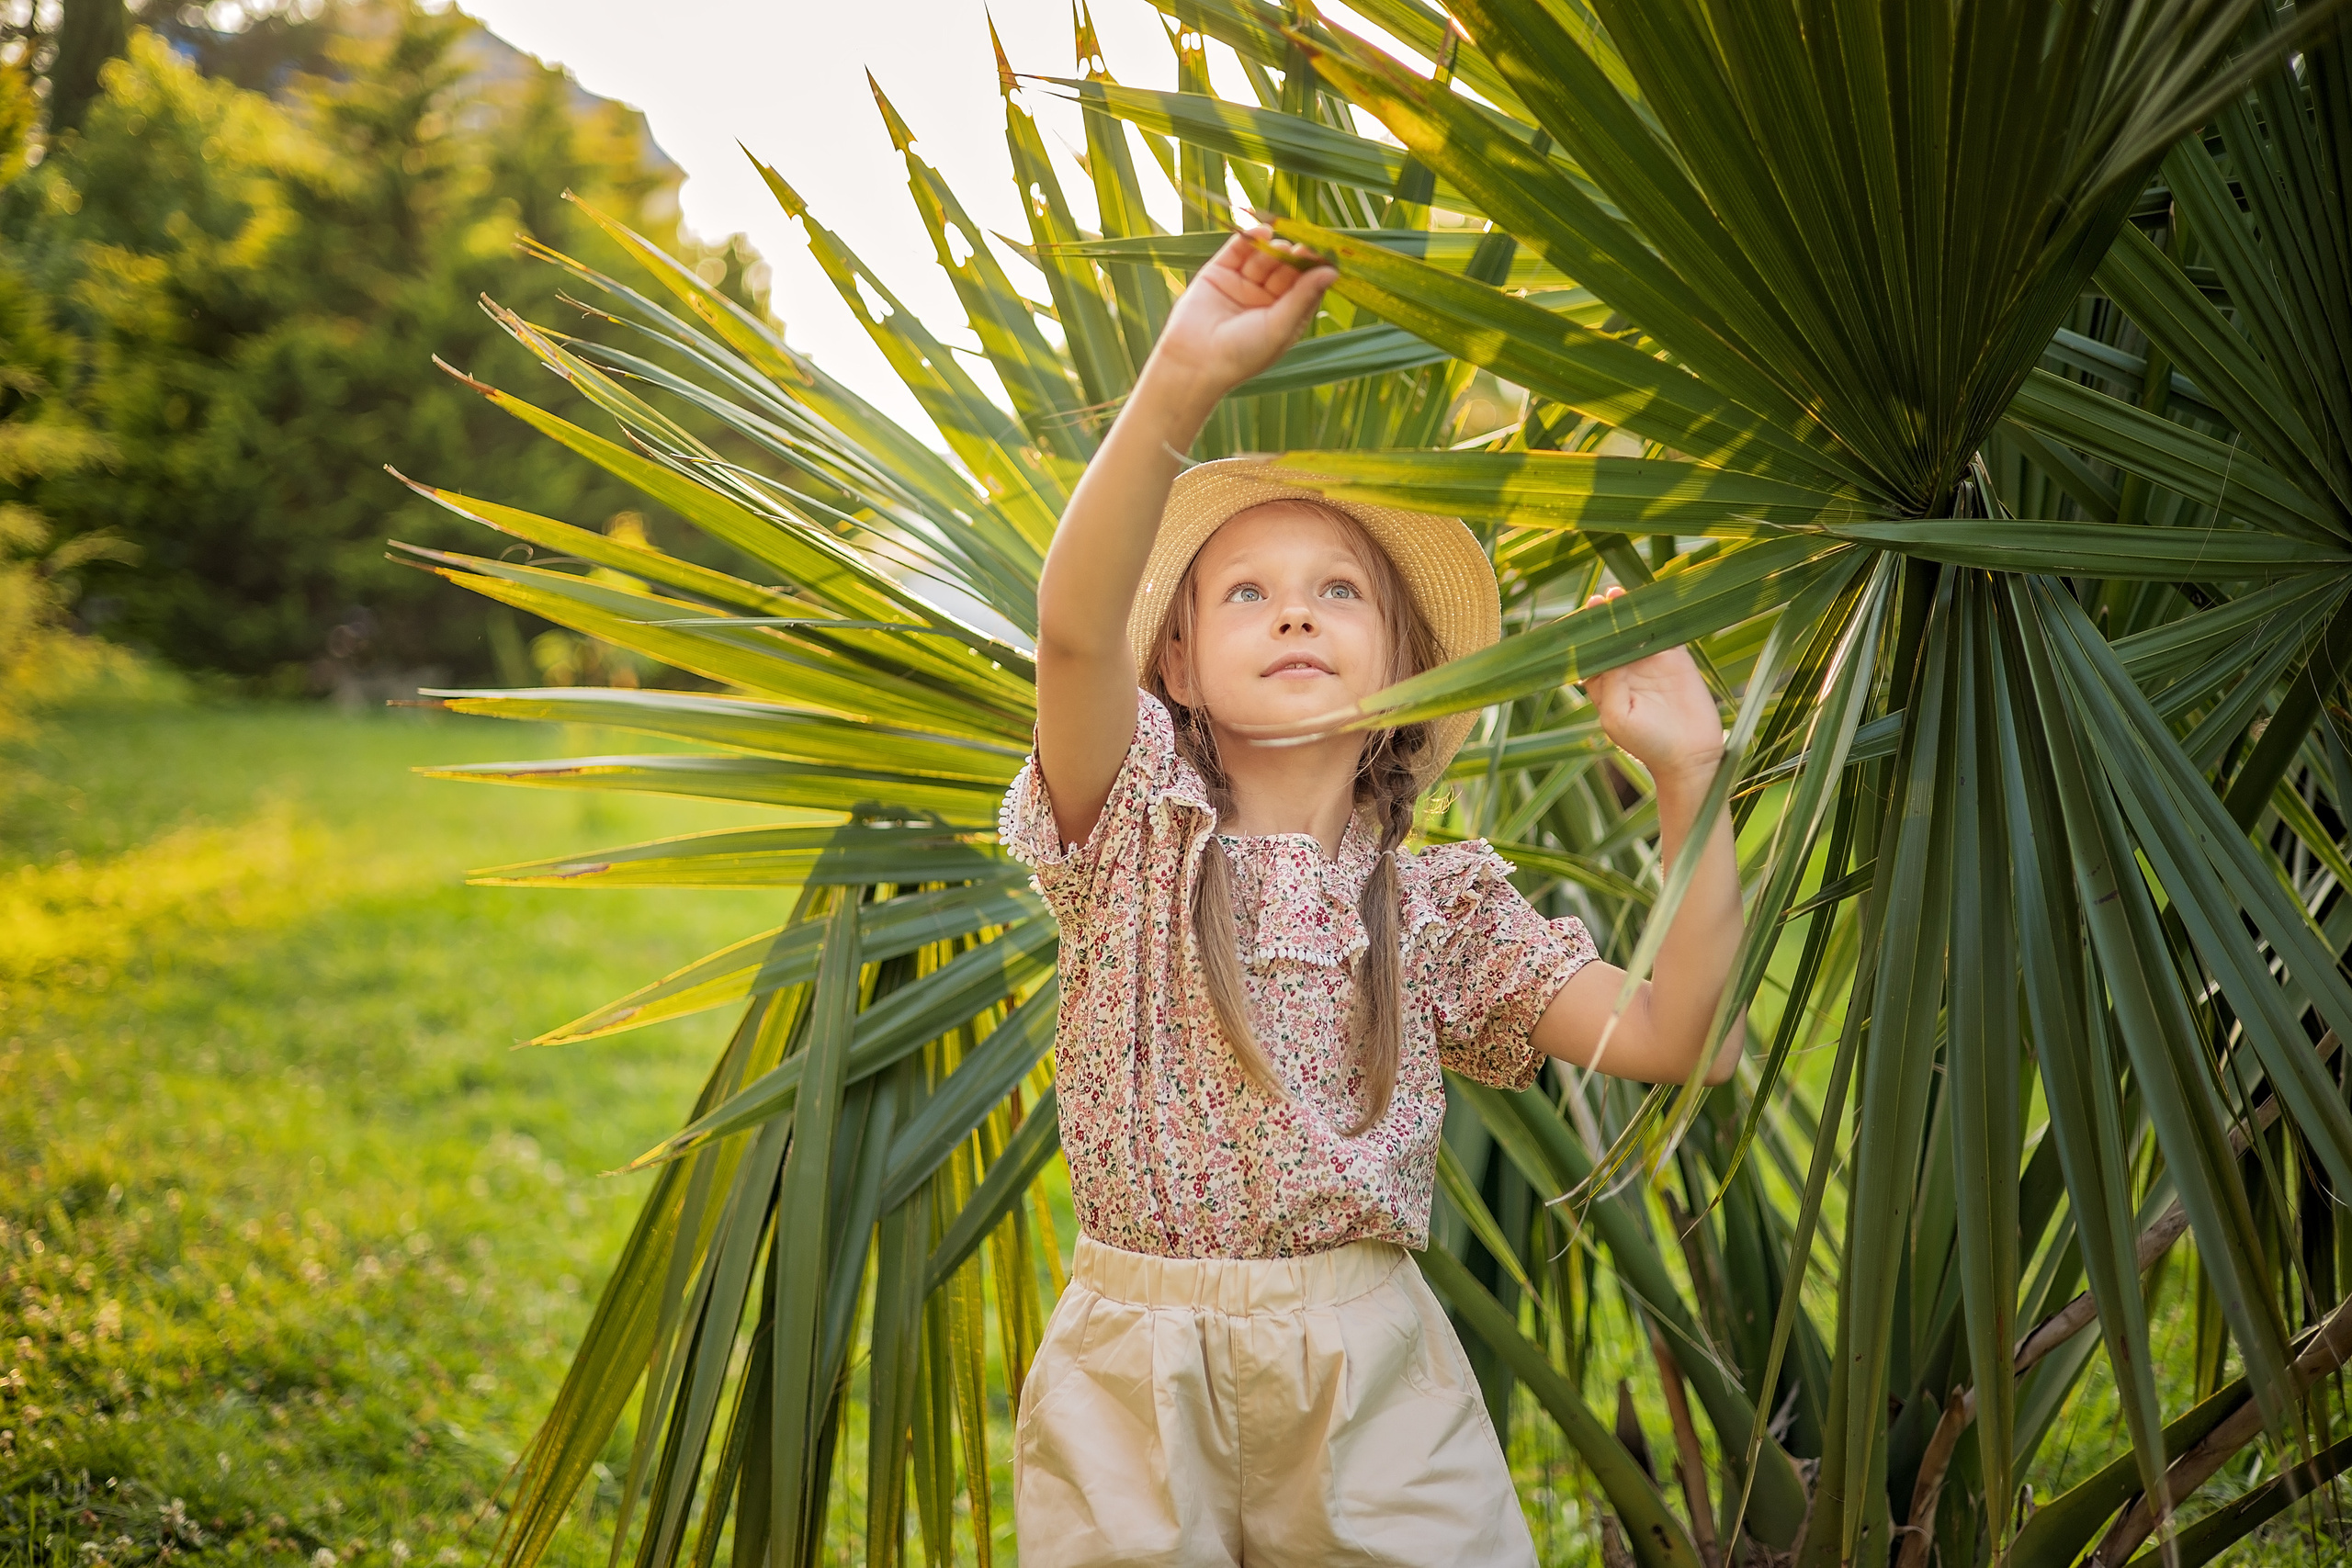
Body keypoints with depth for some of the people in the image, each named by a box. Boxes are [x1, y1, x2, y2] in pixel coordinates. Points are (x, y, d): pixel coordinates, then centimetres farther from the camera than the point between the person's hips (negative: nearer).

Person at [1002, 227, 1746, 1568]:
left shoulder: (1441, 906, 5)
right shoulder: (1140, 831, -2)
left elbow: (1682, 1034, -4)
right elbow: (1076, 629, -22)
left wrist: (1688, 775, -10)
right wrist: (1180, 387, -34)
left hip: (1374, 1378, 2)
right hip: (1134, 1390, -1)